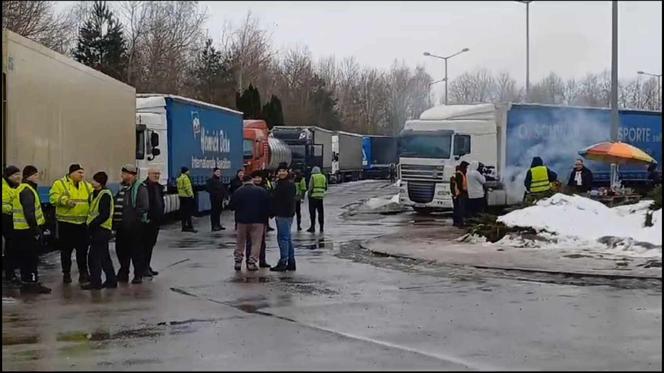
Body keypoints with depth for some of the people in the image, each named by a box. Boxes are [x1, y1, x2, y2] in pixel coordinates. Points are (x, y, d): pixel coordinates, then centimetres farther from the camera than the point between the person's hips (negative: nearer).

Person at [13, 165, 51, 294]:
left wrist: (36, 228, 22)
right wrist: (36, 230, -21)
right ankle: (33, 284, -3)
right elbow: (29, 213, -23)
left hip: (21, 230, 10)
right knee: (32, 257, -6)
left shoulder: (22, 189, 18)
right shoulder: (27, 191, -15)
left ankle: (26, 283, 19)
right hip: (28, 230, -10)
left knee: (25, 258, 13)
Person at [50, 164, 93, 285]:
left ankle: (83, 272, 16)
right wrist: (65, 200, -27)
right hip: (66, 222, -4)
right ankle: (66, 273, 15)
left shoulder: (87, 185, 12)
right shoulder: (59, 184, -2)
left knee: (82, 249, 7)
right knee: (66, 249, 5)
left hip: (82, 223, 4)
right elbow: (54, 198, -13)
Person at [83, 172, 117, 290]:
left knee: (94, 257, -7)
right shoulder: (94, 193, 15)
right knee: (104, 257, 14)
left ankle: (95, 282, -2)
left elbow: (104, 215, -20)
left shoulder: (105, 195, -14)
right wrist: (90, 223, 9)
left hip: (101, 230, -10)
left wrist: (92, 225, -19)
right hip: (97, 229, 10)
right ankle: (111, 280, 21)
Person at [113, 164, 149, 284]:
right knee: (121, 250, 13)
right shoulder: (123, 188, 15)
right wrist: (115, 220, 10)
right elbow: (117, 205, 22)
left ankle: (138, 275, 7)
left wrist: (132, 218, -19)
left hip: (134, 227, -8)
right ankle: (123, 273, 25)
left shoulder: (140, 188, -11)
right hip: (122, 227, 8)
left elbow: (144, 207, -19)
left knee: (136, 251, -1)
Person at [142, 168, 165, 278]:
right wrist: (146, 217, -20)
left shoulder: (159, 187, 14)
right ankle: (144, 268, -1)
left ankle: (147, 266, 23)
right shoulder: (144, 186, -14)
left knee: (151, 244, 14)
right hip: (148, 220, -9)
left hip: (156, 220, 9)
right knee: (146, 243, -5)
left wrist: (161, 216, 16)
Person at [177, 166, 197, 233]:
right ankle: (189, 226, -10)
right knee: (188, 212, -8)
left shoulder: (179, 178, 15)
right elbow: (187, 187, -20)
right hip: (187, 196, -10)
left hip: (181, 196, 10)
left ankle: (184, 226, 16)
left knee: (183, 212, 12)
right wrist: (191, 194, -13)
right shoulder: (185, 177, -15)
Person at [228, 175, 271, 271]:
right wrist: (265, 217, 11)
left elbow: (231, 206, 0)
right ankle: (251, 263, -2)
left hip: (242, 220, 1)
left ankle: (238, 262, 14)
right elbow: (268, 206, -2)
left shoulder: (238, 192, -1)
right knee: (256, 242, 5)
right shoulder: (262, 191, -1)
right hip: (258, 221, -1)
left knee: (240, 242, 14)